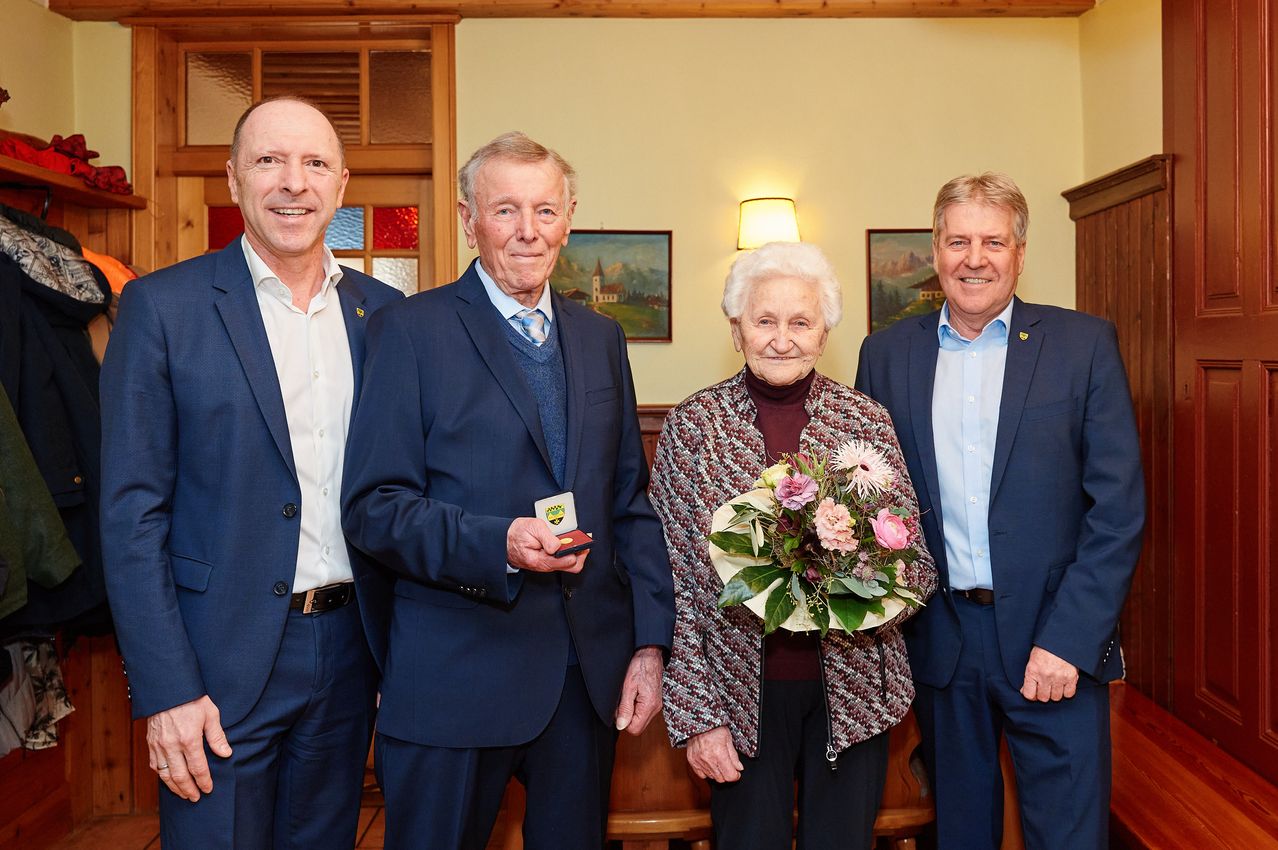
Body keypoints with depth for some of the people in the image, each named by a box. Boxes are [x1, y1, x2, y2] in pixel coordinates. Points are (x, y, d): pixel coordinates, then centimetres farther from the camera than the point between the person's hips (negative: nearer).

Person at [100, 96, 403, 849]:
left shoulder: (384, 312, 4)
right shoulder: (162, 307, -6)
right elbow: (132, 513, -8)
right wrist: (167, 690, -11)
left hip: (348, 650, 4)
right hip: (221, 660, -3)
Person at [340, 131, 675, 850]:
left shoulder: (602, 337, 9)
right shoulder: (411, 332, -5)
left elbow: (632, 502, 9)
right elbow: (372, 507, -9)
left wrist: (651, 641, 3)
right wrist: (497, 543, -24)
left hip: (591, 674, 5)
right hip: (456, 678, -4)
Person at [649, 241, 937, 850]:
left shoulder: (866, 419, -2)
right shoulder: (693, 424, -5)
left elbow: (918, 565, 0)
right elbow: (676, 579, -5)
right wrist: (695, 714, -7)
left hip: (852, 690, 1)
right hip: (741, 694, -1)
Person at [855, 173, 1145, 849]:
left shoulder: (1084, 344, -3)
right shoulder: (887, 353, 3)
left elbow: (1118, 507, -6)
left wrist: (1067, 640, -12)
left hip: (1057, 642, -2)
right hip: (939, 637, 2)